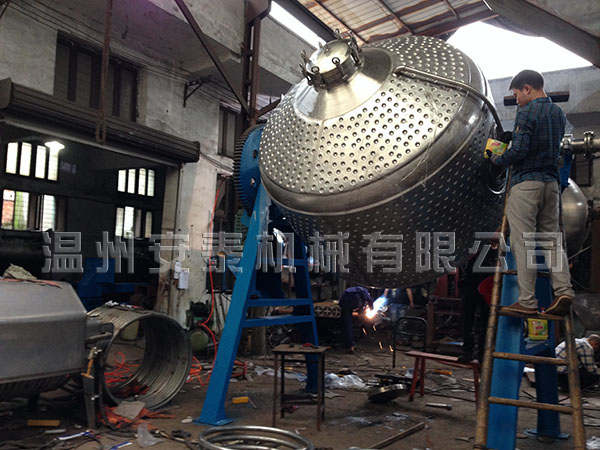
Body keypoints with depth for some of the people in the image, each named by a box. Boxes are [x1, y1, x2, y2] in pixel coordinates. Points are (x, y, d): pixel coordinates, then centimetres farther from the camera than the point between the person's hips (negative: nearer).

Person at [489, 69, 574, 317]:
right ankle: (563, 290, 3)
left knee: (522, 242, -3)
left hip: (526, 183, -8)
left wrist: (498, 160, 0)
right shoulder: (558, 113, 14)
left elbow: (519, 150, -20)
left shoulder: (526, 113, -12)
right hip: (551, 182, 8)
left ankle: (527, 302, -1)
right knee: (551, 238, 13)